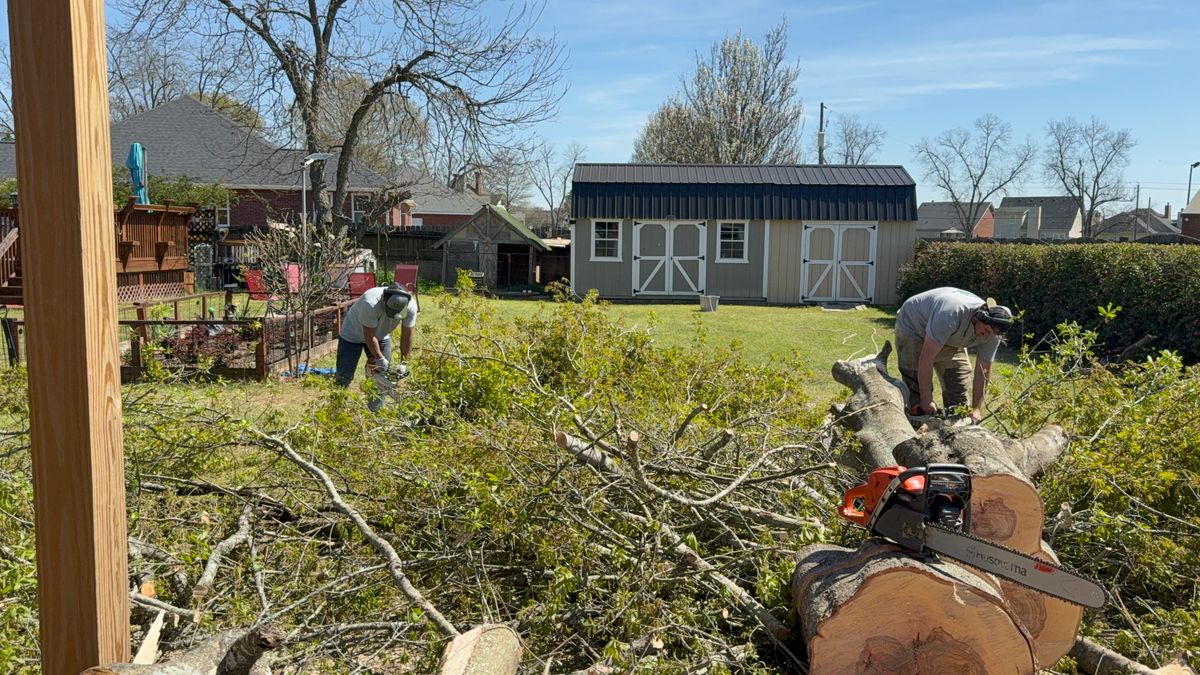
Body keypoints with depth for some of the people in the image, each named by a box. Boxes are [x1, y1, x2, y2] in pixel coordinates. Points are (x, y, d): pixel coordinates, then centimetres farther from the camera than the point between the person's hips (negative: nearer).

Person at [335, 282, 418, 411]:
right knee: (344, 376, -5)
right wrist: (379, 359, -24)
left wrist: (403, 362, -16)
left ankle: (375, 412, 13)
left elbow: (407, 336, -17)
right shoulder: (370, 303, -42)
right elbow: (369, 336, -31)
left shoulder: (411, 305, -28)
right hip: (353, 334, -4)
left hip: (381, 335, 5)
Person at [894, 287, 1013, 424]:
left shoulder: (993, 331, -21)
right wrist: (926, 401, -35)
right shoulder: (953, 312, -42)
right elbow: (926, 358, -39)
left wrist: (976, 409, -16)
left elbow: (984, 371, -10)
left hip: (950, 338, 6)